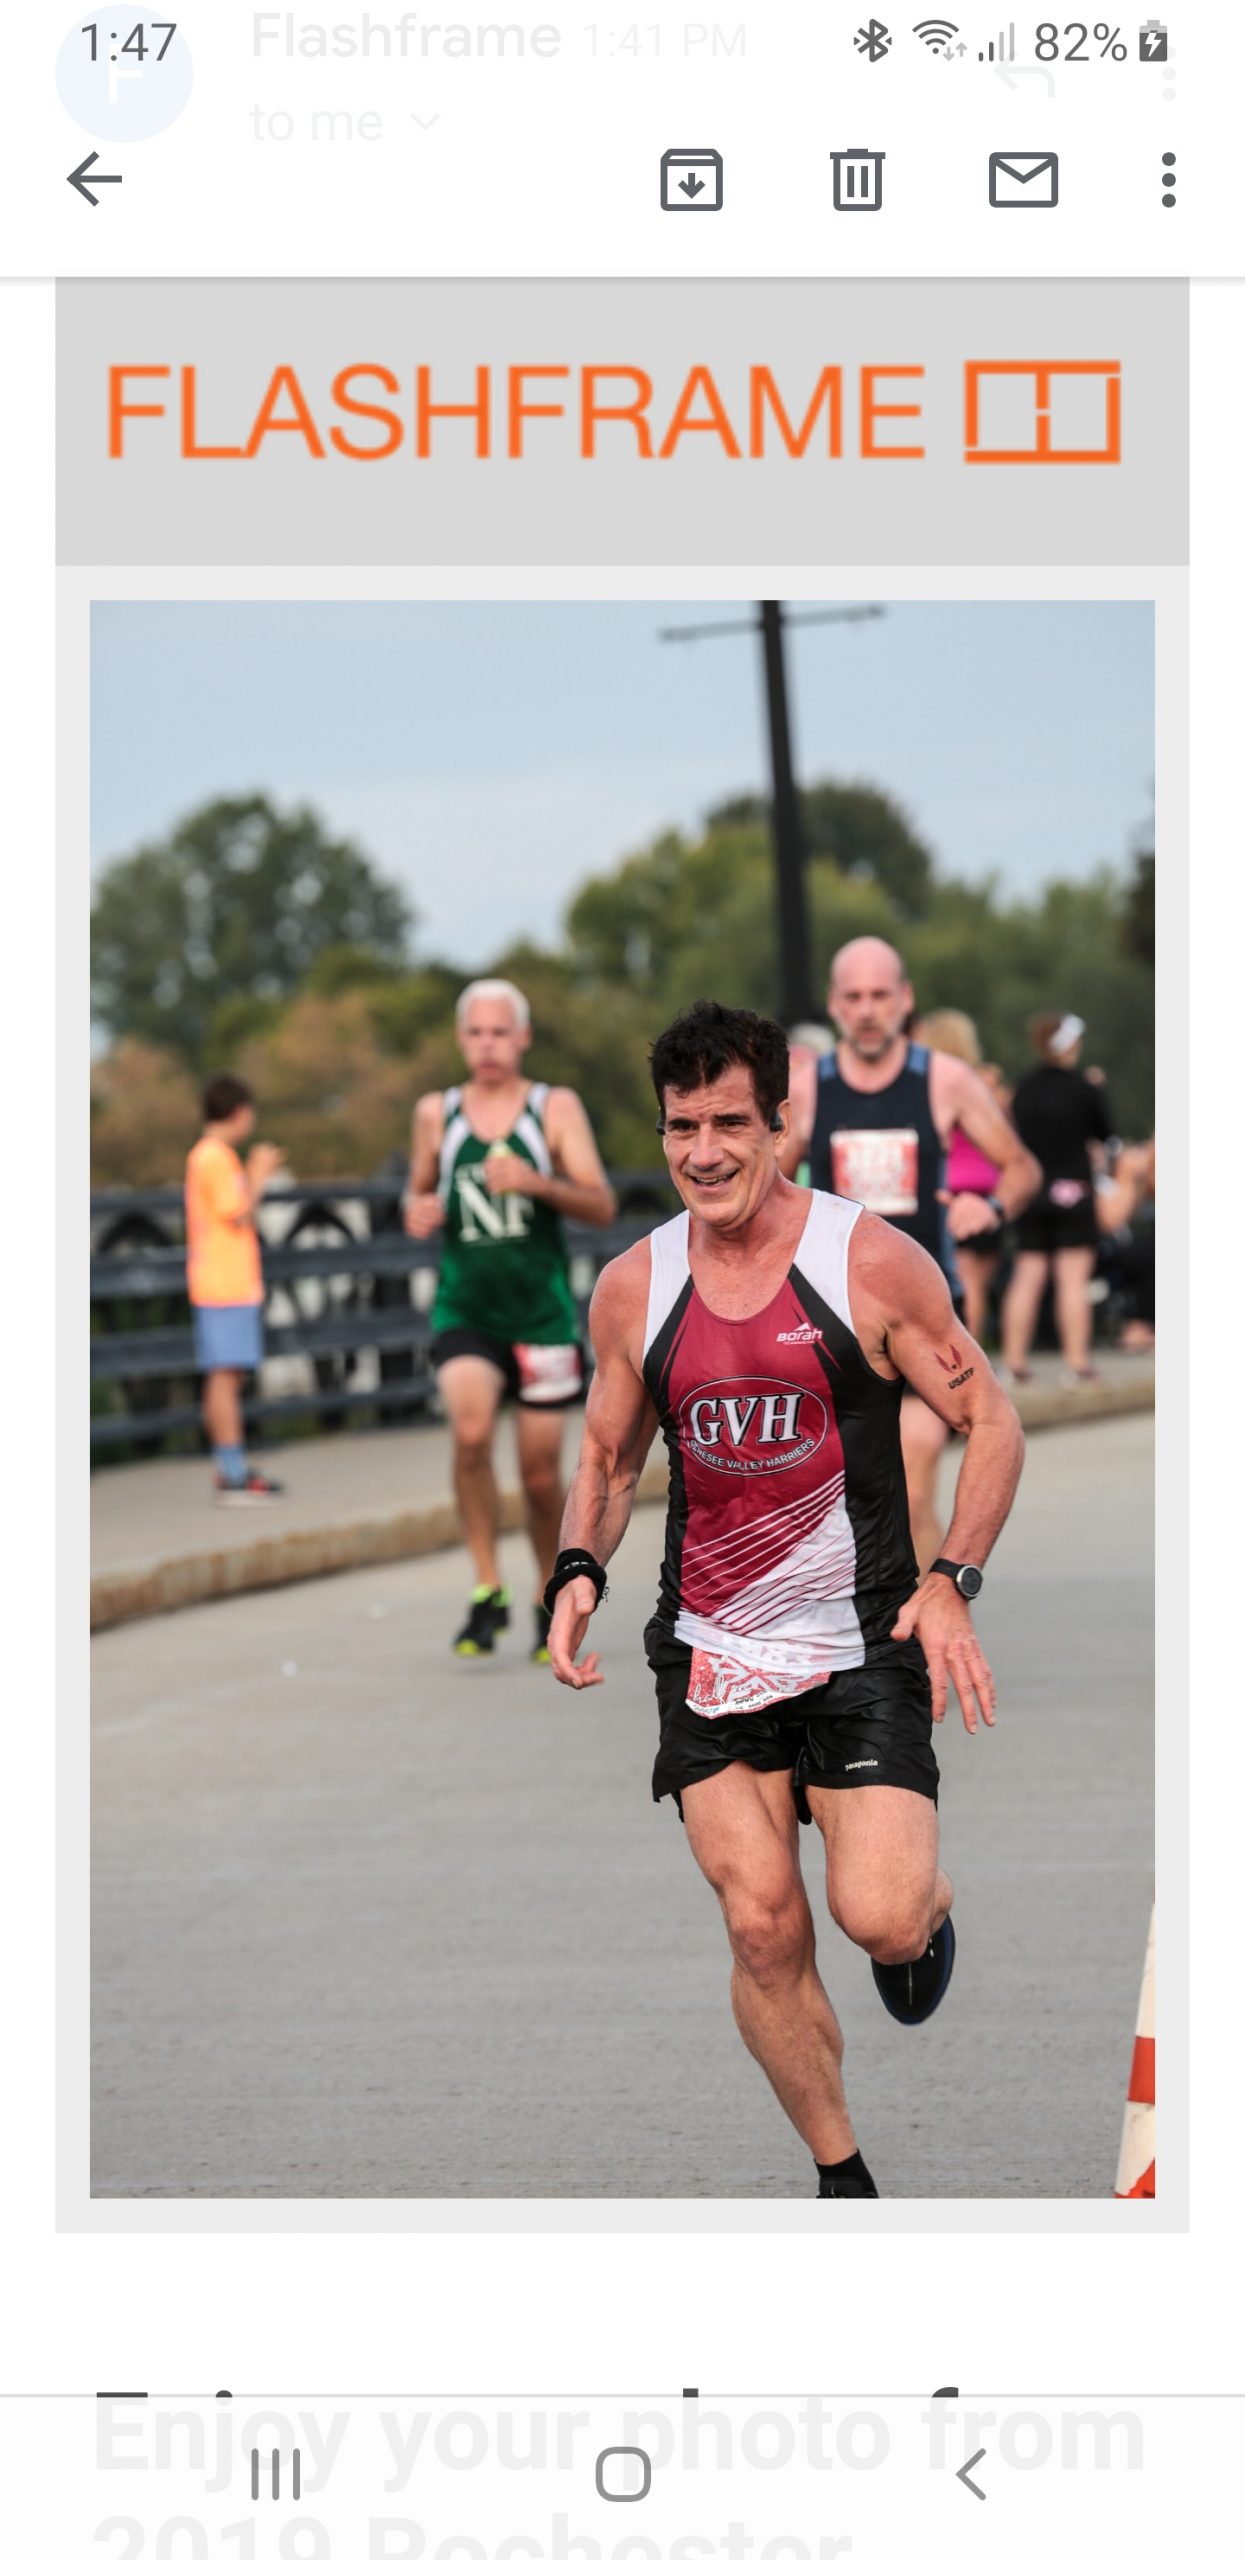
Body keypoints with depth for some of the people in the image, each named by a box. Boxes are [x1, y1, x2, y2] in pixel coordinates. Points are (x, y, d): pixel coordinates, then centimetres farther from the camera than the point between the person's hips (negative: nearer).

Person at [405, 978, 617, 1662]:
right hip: (464, 1312, 0)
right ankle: (487, 1592, -14)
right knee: (471, 1432, -26)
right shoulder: (436, 1113, 7)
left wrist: (537, 1182, -25)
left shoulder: (556, 1109, 0)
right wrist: (418, 1213, -2)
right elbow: (420, 1190, 22)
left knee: (541, 1472, 4)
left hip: (542, 1313, 0)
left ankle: (552, 1604, 27)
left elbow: (601, 1206, -7)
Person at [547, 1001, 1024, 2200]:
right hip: (710, 1652, 3)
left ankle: (928, 1899, 23)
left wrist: (952, 1583, -13)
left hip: (861, 1646, -3)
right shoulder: (632, 1288, 2)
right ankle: (841, 2179, 14)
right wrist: (578, 1569, -4)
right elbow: (607, 1456, 16)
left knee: (881, 1918, -15)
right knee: (764, 1931, -4)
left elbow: (992, 1423, -1)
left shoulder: (871, 1260, -9)